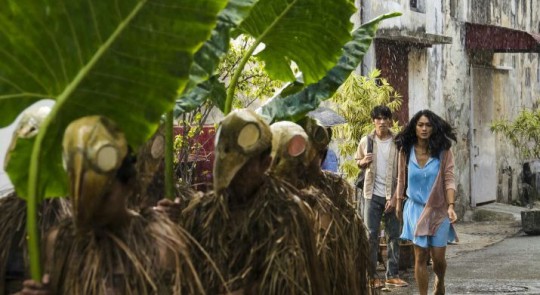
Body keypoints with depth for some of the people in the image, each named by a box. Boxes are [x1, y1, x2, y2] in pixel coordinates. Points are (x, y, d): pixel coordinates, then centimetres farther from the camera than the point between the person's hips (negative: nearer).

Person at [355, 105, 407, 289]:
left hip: (392, 195, -1)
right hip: (373, 194, 1)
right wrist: (363, 162, -11)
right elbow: (358, 161, 14)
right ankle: (371, 275, 7)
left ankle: (392, 275, 10)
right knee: (371, 235, 1)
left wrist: (395, 197, -11)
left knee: (394, 235, 3)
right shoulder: (366, 141, 0)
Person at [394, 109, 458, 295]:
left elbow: (449, 180, -10)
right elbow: (401, 179, 8)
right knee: (420, 256, 0)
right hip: (416, 208, 1)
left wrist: (451, 206, -21)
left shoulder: (443, 151, -6)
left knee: (438, 257, 3)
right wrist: (399, 203, 13)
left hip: (438, 210, -1)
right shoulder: (406, 151, 0)